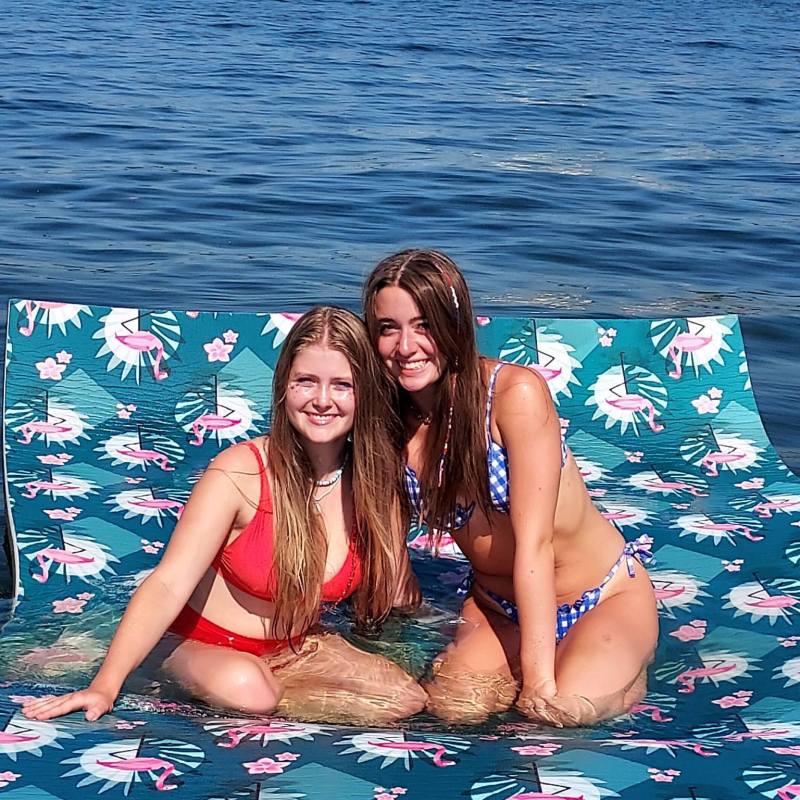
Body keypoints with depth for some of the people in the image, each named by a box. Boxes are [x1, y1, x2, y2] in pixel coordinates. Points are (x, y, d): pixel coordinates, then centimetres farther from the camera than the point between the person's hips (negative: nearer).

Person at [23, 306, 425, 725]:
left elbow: (395, 597, 3)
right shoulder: (241, 472, -22)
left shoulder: (376, 479, -8)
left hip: (298, 649, 6)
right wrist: (105, 686, -37)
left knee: (405, 700, -17)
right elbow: (168, 584, -30)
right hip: (205, 645, -6)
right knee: (245, 688, -40)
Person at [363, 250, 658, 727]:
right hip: (498, 608, 3)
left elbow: (534, 541, -26)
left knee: (568, 707, -30)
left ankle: (623, 663, 3)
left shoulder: (517, 392, -23)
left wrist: (540, 678, -27)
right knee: (454, 704, -26)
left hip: (605, 598, -3)